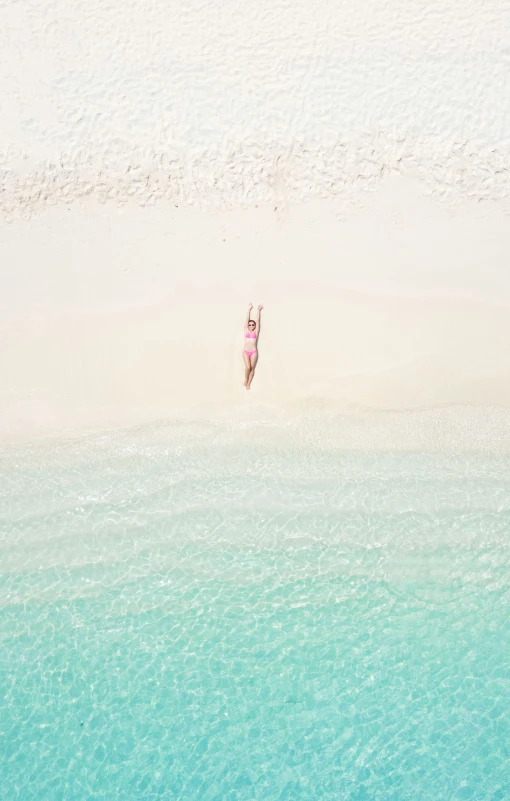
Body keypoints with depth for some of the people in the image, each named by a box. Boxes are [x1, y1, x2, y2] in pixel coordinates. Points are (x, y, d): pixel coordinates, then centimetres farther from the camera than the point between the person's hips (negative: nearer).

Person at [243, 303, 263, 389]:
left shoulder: (256, 332, 3)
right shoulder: (246, 331, 4)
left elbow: (257, 320, 5)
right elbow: (247, 319, 6)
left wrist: (259, 310, 6)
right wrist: (249, 309, 8)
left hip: (253, 352, 0)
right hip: (246, 352, 0)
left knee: (252, 368, 2)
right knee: (248, 367, -11)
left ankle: (249, 383, 12)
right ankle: (246, 379, 13)